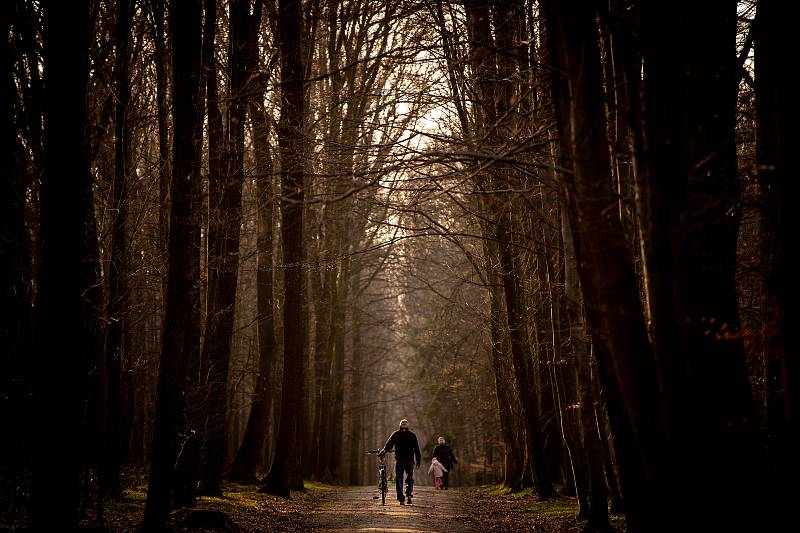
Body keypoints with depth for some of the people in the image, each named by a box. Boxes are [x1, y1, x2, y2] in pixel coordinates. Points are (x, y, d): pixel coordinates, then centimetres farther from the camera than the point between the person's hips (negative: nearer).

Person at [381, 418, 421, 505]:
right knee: (410, 478, 8)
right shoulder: (412, 435, 9)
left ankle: (401, 499, 0)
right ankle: (408, 495, -9)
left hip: (399, 460, 0)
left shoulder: (396, 434, 6)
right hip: (410, 460, 0)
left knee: (399, 479, 3)